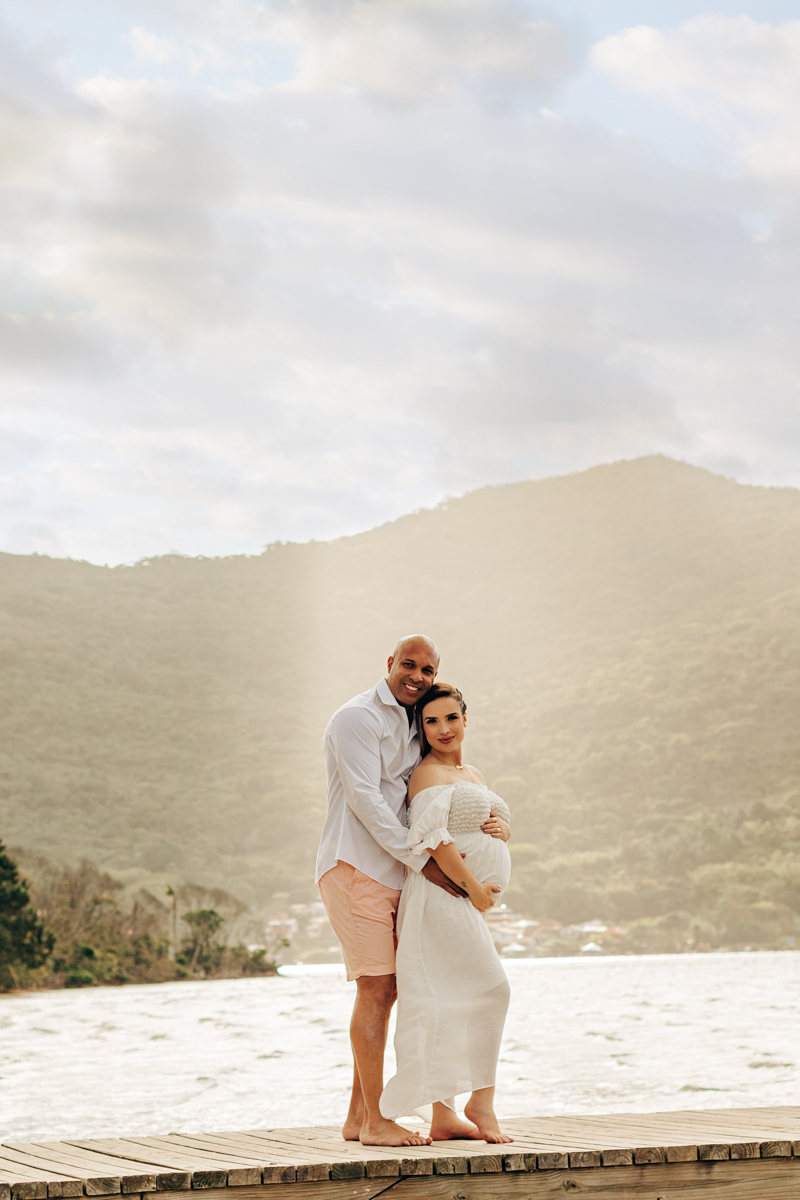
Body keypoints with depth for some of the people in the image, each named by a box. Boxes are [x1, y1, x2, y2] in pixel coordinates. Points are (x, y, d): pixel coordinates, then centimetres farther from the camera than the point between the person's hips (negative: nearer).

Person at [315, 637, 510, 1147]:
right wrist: (422, 860, -18)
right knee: (376, 988, -11)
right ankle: (374, 1122, -9)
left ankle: (359, 1116, 14)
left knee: (386, 990, 8)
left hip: (392, 875, 9)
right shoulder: (359, 718, -8)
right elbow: (365, 799, -16)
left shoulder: (414, 728, 20)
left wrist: (496, 825, -1)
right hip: (355, 868, -9)